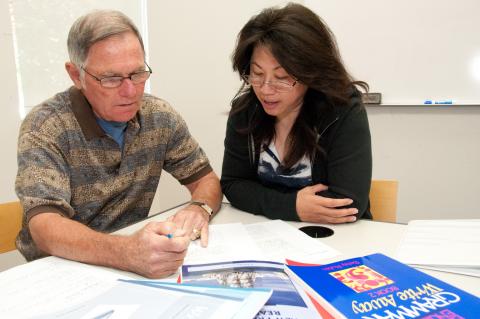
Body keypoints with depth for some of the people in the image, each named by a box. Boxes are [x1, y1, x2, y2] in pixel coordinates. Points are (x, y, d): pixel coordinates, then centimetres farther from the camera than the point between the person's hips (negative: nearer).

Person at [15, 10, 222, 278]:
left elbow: (205, 178, 2)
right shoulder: (44, 127, -16)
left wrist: (200, 209, -21)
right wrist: (126, 252, -43)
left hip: (135, 267, 4)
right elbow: (45, 226, -26)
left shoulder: (160, 116, -4)